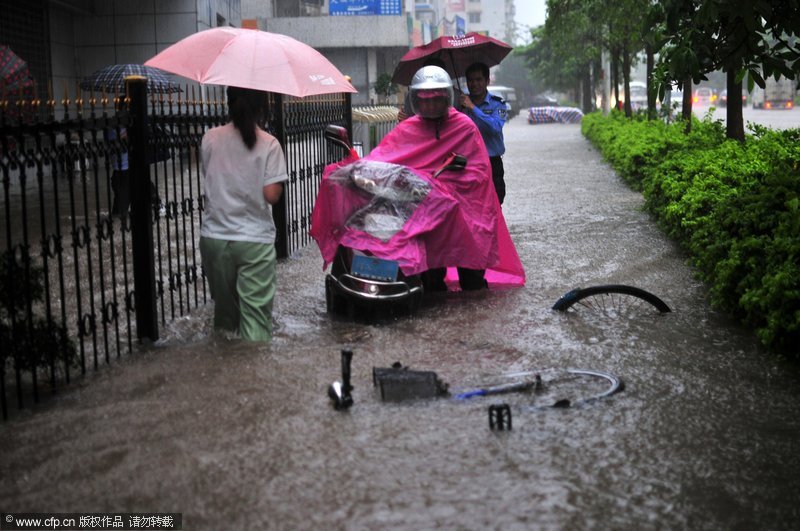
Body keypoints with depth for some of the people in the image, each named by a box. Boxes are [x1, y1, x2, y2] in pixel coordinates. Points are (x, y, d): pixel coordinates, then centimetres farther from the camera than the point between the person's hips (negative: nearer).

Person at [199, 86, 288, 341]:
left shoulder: (210, 139, -1)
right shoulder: (269, 144, -9)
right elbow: (271, 195, -12)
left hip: (215, 238, 3)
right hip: (255, 241, -3)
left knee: (224, 308, 18)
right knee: (256, 312, -1)